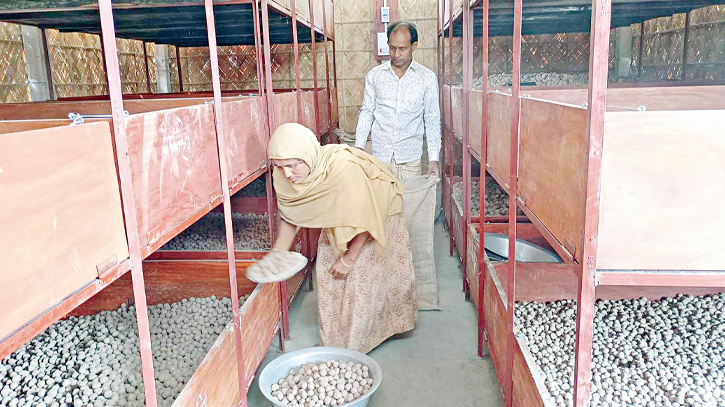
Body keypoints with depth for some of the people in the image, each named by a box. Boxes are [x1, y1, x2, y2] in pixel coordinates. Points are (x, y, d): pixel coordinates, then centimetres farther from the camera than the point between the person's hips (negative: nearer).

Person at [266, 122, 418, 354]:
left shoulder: (343, 167, -42)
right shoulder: (283, 177, -23)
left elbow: (364, 221, -31)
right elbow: (289, 216, -3)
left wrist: (349, 259, -21)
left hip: (378, 212, -5)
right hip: (337, 220, 6)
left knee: (364, 276, -4)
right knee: (328, 274, 5)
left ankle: (355, 346, 14)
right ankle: (333, 343, 22)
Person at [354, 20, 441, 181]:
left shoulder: (427, 78, 2)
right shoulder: (374, 75, 6)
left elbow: (432, 121, 4)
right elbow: (366, 112, 10)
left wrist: (434, 158, -2)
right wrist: (359, 147, 0)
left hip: (410, 158, -1)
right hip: (380, 156, 1)